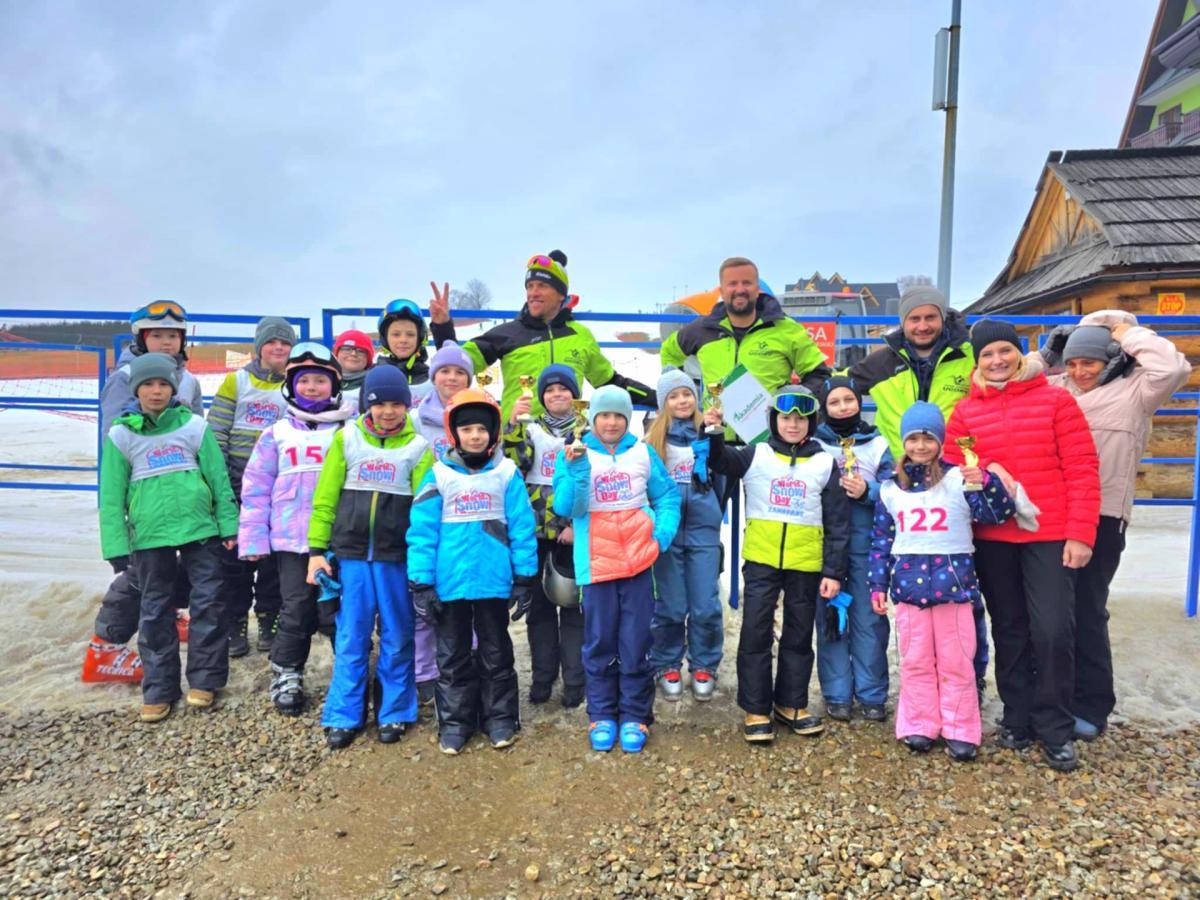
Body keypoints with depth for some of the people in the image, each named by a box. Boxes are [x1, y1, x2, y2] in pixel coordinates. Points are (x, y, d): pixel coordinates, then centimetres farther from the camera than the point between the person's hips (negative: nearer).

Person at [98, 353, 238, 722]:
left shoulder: (194, 426, 1)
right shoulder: (121, 435, 2)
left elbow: (219, 478, 2)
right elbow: (111, 496, 2)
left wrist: (229, 525, 0)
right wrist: (116, 546, -2)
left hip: (200, 528, 0)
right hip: (149, 536, 1)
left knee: (208, 602, 3)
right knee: (155, 611, 10)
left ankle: (204, 679, 17)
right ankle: (159, 690, 20)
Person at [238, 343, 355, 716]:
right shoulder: (276, 434, 7)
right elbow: (256, 489, 7)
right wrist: (253, 539, 1)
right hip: (292, 540, 1)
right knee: (297, 611, 3)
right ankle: (286, 677, 22)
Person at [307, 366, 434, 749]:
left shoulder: (418, 447, 0)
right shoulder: (346, 438, 3)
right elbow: (325, 498, 4)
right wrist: (316, 549, 0)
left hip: (397, 557, 0)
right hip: (351, 554, 1)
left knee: (397, 639, 9)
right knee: (350, 639, 6)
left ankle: (394, 713, 22)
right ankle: (343, 716, 18)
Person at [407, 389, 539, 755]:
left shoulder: (507, 474, -3)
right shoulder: (439, 475, -2)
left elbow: (522, 528, -3)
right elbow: (422, 531, -4)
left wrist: (524, 578, -3)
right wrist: (421, 583, -7)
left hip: (494, 582, 0)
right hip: (449, 584, 1)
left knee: (496, 654, 14)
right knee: (453, 656, 14)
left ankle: (500, 718, 29)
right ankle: (454, 722, 28)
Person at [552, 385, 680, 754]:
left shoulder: (642, 452, 2)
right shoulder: (573, 453, -2)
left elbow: (668, 496, 6)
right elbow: (566, 507, -11)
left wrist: (661, 534, -8)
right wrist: (578, 469, -25)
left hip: (638, 559, 1)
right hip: (597, 562, -1)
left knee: (636, 643, 7)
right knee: (600, 642, 9)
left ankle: (635, 716, 21)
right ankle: (601, 715, 24)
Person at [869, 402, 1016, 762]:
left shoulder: (959, 479, -3)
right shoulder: (890, 488, 5)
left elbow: (1000, 513, -11)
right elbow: (881, 541, 8)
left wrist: (986, 481, -29)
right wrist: (878, 585, 6)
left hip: (952, 581, -2)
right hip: (909, 583, 2)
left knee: (956, 661, 6)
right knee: (916, 661, 10)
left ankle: (960, 730, 18)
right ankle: (918, 726, 22)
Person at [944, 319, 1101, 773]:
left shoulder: (1055, 400, 0)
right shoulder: (965, 412, 6)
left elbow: (1083, 470, -4)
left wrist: (1080, 533, -9)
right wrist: (984, 471, -16)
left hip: (1050, 536, -2)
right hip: (992, 538, 2)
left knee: (1053, 630, -5)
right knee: (1009, 630, 12)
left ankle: (1055, 731, 13)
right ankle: (1017, 719, 27)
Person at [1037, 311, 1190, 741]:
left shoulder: (1132, 391, 1)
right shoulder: (1055, 389, 14)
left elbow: (1173, 369, -14)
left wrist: (1129, 333, -4)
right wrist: (1046, 354, 9)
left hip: (1101, 517, -5)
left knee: (1086, 611, -1)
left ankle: (1091, 707, 13)